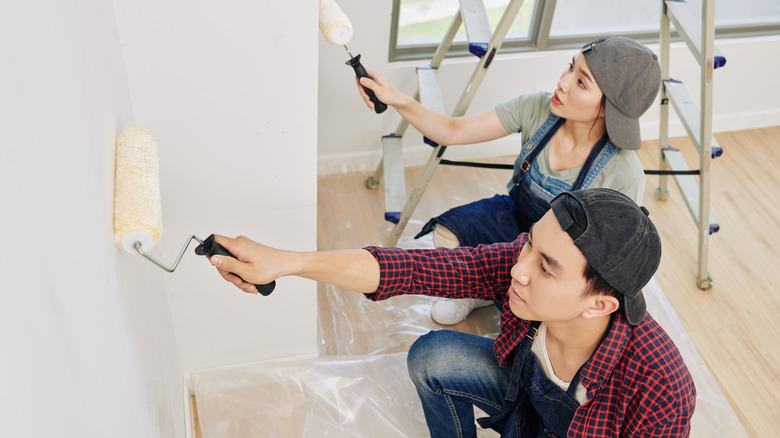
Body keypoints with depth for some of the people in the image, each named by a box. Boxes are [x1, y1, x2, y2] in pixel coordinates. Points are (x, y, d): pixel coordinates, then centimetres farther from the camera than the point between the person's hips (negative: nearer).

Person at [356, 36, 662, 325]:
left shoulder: (623, 175, -31)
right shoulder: (537, 109, -21)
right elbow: (453, 131, -17)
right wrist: (396, 99, -31)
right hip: (514, 217, 4)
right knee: (446, 233, -18)